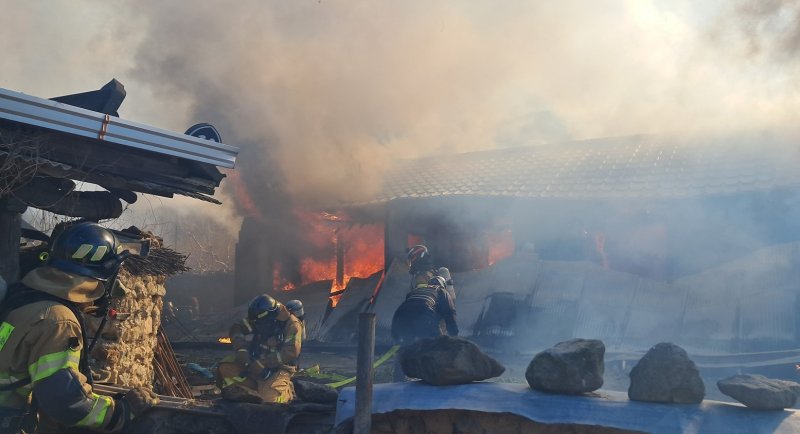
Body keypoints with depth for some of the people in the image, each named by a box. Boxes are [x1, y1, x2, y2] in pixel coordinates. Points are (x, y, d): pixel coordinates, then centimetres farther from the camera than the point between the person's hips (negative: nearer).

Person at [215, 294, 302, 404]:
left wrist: (263, 363, -30)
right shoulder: (258, 320, -3)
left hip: (279, 367, -6)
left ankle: (287, 390, 3)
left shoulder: (291, 325, -20)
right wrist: (241, 349, -22)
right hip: (257, 361, 6)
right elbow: (236, 329, -2)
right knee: (226, 367, -15)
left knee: (269, 398, -29)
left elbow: (291, 352, -27)